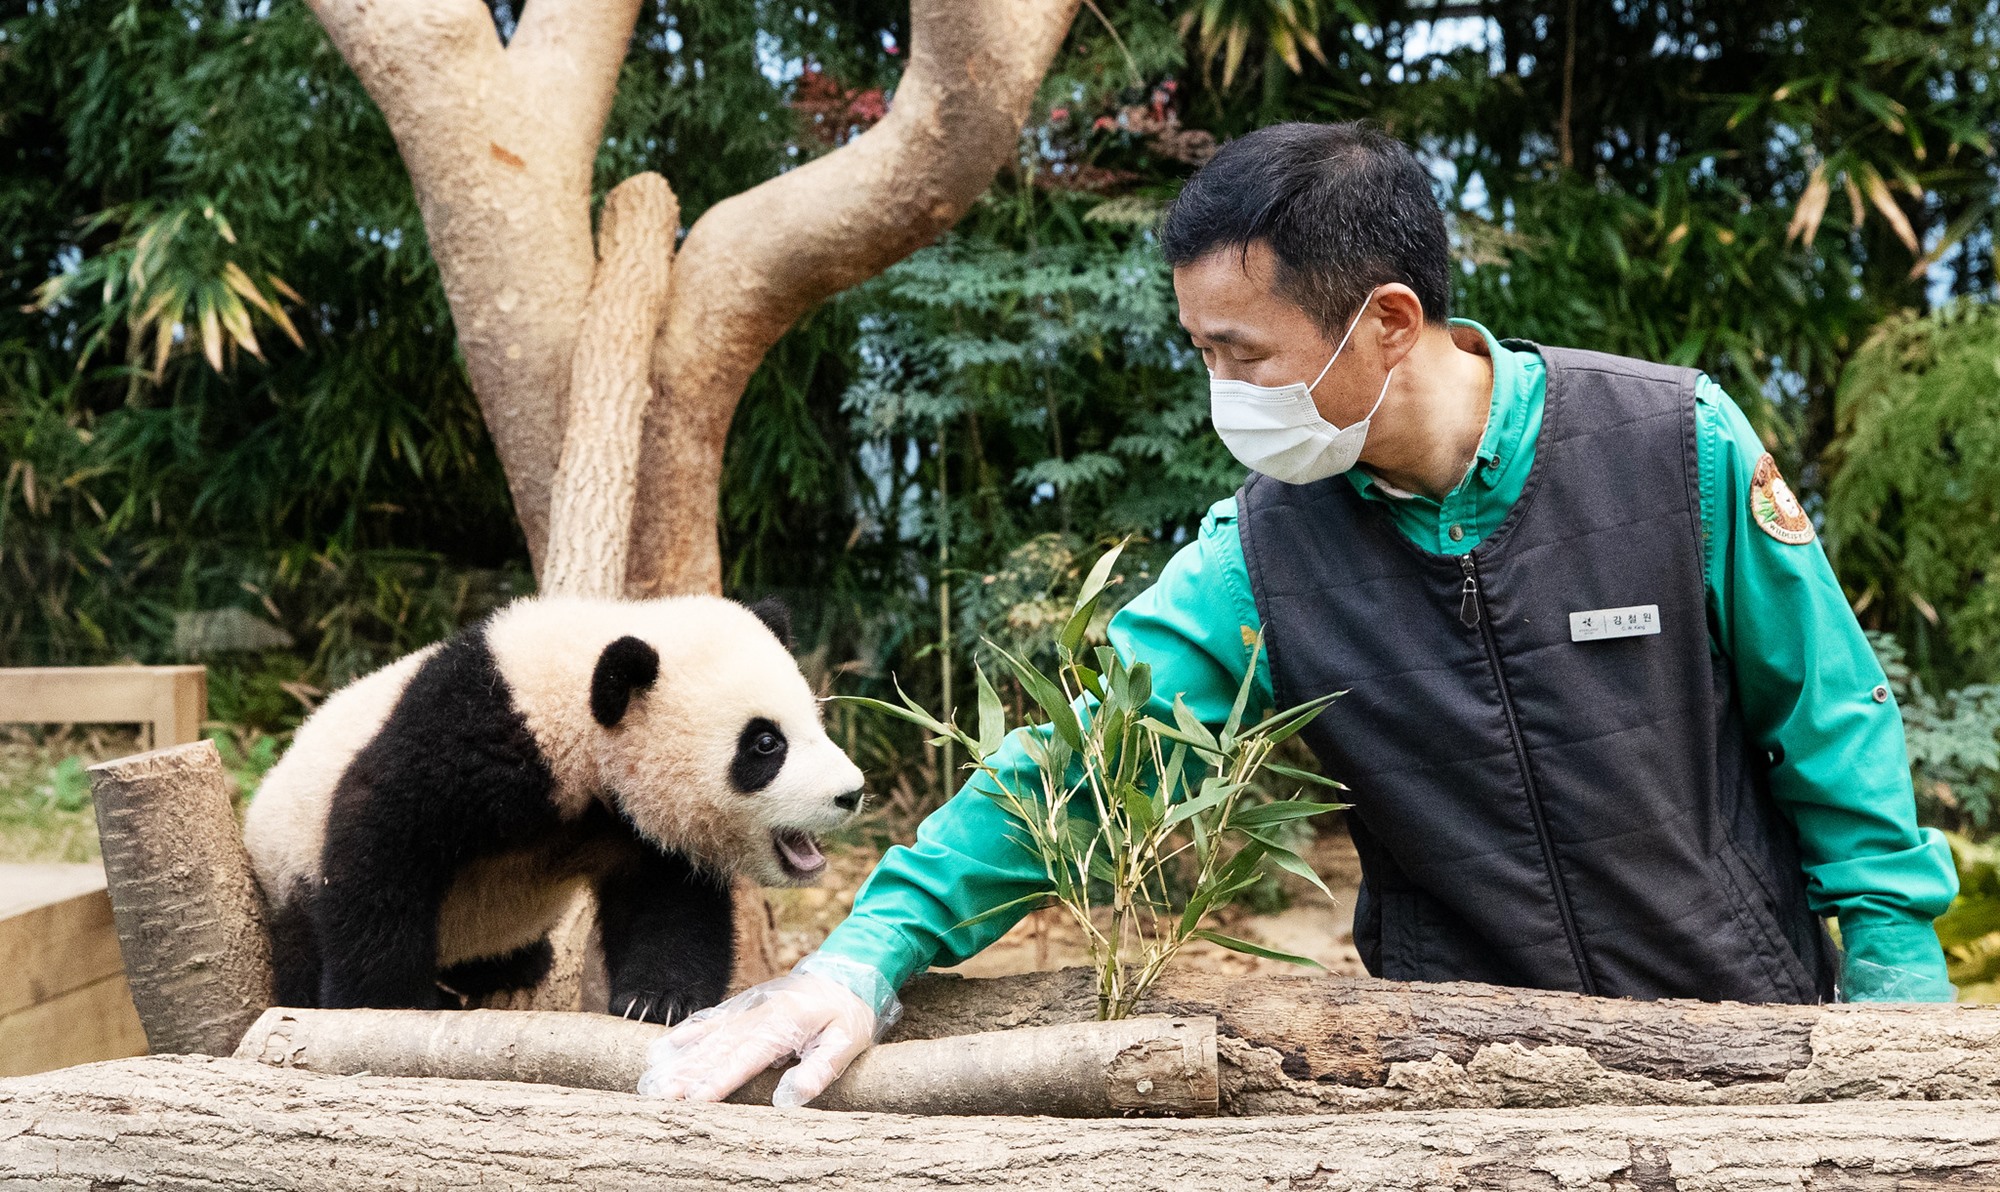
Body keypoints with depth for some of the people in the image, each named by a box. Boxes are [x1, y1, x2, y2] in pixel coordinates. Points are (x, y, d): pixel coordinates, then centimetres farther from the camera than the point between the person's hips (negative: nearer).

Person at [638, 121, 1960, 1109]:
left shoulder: (1678, 446, -13)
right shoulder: (1265, 552, -8)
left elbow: (1828, 713, -4)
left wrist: (1897, 974, -6)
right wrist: (868, 952, -26)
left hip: (1752, 1023, -1)